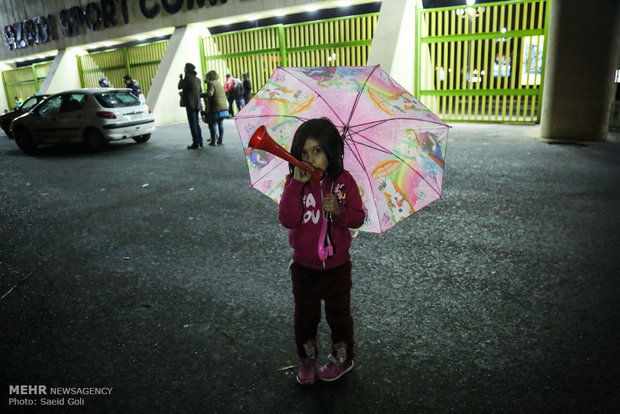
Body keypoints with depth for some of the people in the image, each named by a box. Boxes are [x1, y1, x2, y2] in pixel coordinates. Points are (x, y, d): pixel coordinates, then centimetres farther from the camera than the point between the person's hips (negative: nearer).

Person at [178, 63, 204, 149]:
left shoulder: (188, 77, -10)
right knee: (196, 123, 14)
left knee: (193, 124, -5)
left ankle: (195, 143, -6)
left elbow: (180, 86, -5)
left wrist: (181, 78, 11)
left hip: (190, 104, -7)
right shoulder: (198, 79, 12)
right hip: (197, 104, 7)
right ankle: (200, 142, 15)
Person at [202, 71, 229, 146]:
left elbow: (209, 94, -22)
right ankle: (220, 140, 12)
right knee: (220, 124, 10)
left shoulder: (211, 83, -7)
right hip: (223, 108, 8)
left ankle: (213, 141, -2)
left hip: (215, 108, -8)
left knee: (212, 125, -2)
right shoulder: (219, 83, 19)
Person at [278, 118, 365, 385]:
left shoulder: (344, 181, -10)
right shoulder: (294, 184, -9)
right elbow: (288, 220, -23)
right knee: (305, 315, 18)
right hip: (303, 266, 1)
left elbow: (358, 218, -9)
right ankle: (306, 359, 40)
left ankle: (343, 358, 40)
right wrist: (296, 184, -29)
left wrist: (339, 210, -29)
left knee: (338, 314, 18)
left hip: (337, 265, -1)